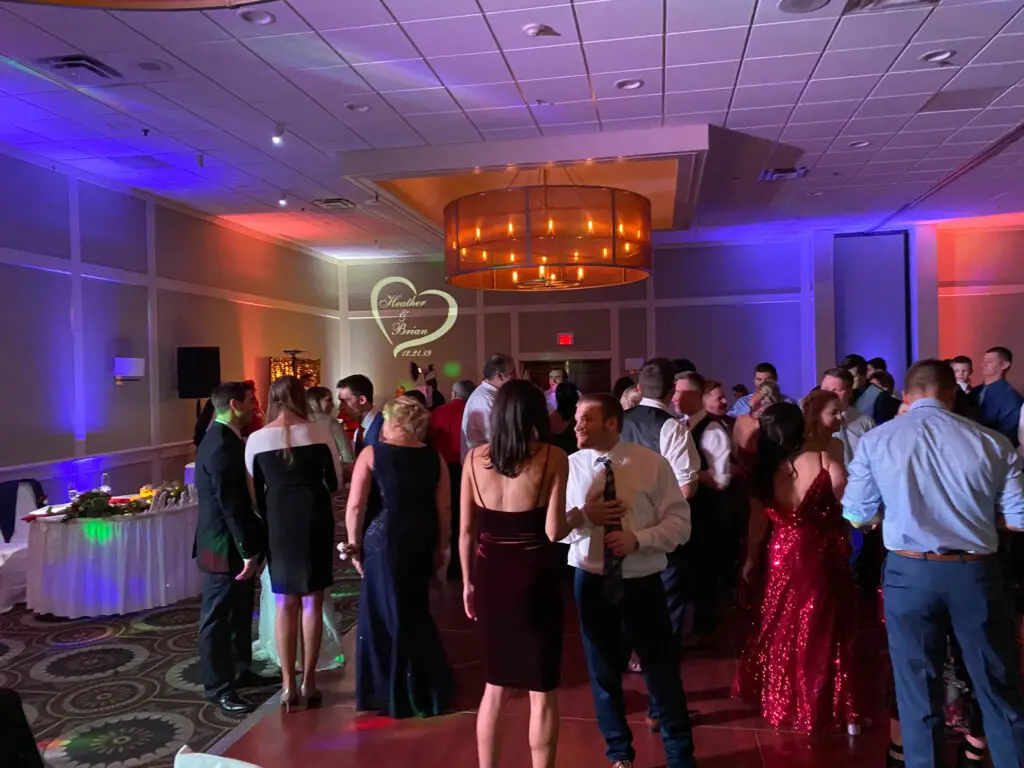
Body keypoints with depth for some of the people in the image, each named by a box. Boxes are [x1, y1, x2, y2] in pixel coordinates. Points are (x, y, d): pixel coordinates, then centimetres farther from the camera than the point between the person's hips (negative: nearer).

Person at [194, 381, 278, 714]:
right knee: (218, 617, 3)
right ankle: (218, 687, 14)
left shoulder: (226, 439, 9)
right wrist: (248, 550, -21)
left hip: (236, 543, 10)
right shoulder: (220, 445, -22)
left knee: (240, 611, 19)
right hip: (225, 546, -10)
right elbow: (230, 504, -24)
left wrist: (249, 546, 15)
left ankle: (240, 671, 33)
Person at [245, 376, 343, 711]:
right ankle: (308, 682, 16)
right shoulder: (319, 433, -5)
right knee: (312, 602, 11)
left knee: (285, 604, 11)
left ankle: (288, 685, 16)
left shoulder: (257, 439, -3)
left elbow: (254, 493, 2)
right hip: (315, 519, 0)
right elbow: (337, 482, 3)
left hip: (278, 522, 1)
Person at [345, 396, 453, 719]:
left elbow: (356, 505, -10)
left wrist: (355, 543, 1)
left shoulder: (371, 453, -5)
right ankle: (428, 690, 32)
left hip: (384, 540, -4)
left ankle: (397, 694, 23)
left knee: (386, 613, 10)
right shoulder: (434, 457, 2)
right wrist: (440, 547, 12)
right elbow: (445, 507, 2)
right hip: (422, 541, 4)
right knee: (414, 611, 20)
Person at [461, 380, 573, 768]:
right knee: (542, 690, 12)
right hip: (534, 579, -4)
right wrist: (582, 514, 4)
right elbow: (553, 531, -16)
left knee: (496, 684, 22)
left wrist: (468, 582, 16)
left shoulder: (476, 457, 0)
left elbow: (466, 531, 4)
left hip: (490, 577, 4)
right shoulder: (553, 457, -10)